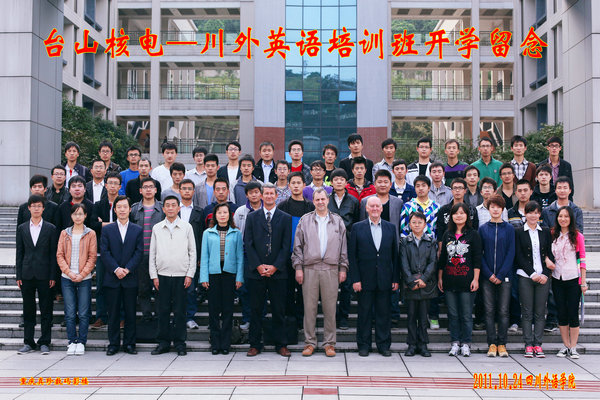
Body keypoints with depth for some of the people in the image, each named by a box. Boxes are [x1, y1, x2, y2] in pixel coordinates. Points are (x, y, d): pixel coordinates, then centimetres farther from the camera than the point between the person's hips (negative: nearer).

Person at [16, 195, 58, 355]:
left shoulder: (50, 228, 2)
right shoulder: (22, 228, 9)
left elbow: (53, 253, 1)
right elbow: (19, 253, 9)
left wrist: (53, 276, -5)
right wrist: (19, 276, 3)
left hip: (44, 274, -2)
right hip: (27, 274, 2)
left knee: (46, 310, 2)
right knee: (28, 310, 7)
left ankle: (44, 342, 10)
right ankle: (28, 343, 16)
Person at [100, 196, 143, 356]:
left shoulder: (137, 230, 8)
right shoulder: (107, 229, 7)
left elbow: (139, 252, 0)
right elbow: (104, 252, -1)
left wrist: (127, 269, -12)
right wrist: (116, 269, -13)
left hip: (130, 278, 0)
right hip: (112, 278, 0)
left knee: (130, 313, 4)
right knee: (113, 313, 4)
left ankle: (129, 344, 12)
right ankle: (113, 344, 12)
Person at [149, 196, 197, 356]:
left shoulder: (187, 227, 4)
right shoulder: (157, 228, 8)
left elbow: (192, 252, 4)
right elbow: (152, 254, 9)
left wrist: (190, 274, -2)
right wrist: (154, 275, 3)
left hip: (181, 275, -1)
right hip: (162, 275, 1)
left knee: (179, 311, 1)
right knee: (163, 310, 4)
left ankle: (180, 343, 11)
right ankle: (164, 342, 13)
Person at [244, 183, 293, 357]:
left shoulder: (285, 218, 6)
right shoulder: (252, 217, 8)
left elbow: (286, 245, 0)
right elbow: (248, 244, 2)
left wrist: (275, 266, -9)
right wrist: (258, 265, -8)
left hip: (278, 271, -1)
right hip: (255, 271, 1)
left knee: (279, 310, 4)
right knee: (256, 309, 5)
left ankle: (281, 344, 13)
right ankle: (255, 344, 14)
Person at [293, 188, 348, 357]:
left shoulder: (338, 221, 10)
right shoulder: (304, 220, 8)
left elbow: (343, 247, 10)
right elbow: (298, 246, 7)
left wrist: (343, 268, 4)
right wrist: (298, 267, -1)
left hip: (331, 269, 0)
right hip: (310, 268, 0)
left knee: (330, 307, 2)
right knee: (309, 307, 1)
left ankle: (329, 343, 12)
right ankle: (310, 342, 11)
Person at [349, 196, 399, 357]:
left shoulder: (391, 227, 8)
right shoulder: (357, 228, 1)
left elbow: (395, 255, 8)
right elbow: (352, 255, -1)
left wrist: (396, 279, 3)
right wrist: (355, 279, -8)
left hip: (385, 280, 2)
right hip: (365, 279, -2)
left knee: (384, 313, 7)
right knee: (364, 313, 4)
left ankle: (384, 345, 17)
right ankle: (364, 345, 15)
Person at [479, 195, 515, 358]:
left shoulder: (509, 228, 3)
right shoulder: (483, 229, 5)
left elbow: (511, 253, -1)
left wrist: (500, 275, -9)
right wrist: (489, 274, -8)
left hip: (504, 276, -1)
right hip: (487, 276, 1)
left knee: (503, 311, 2)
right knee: (489, 310, 2)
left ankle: (502, 344, 10)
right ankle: (492, 344, 8)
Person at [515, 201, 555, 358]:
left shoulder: (545, 232, 12)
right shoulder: (519, 233, 3)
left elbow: (550, 254, 9)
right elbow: (519, 256, -2)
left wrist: (545, 274, -4)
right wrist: (532, 274, -10)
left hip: (543, 276, 2)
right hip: (525, 276, -2)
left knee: (540, 312, 2)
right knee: (527, 312, -1)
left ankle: (538, 344, 7)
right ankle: (528, 345, 4)